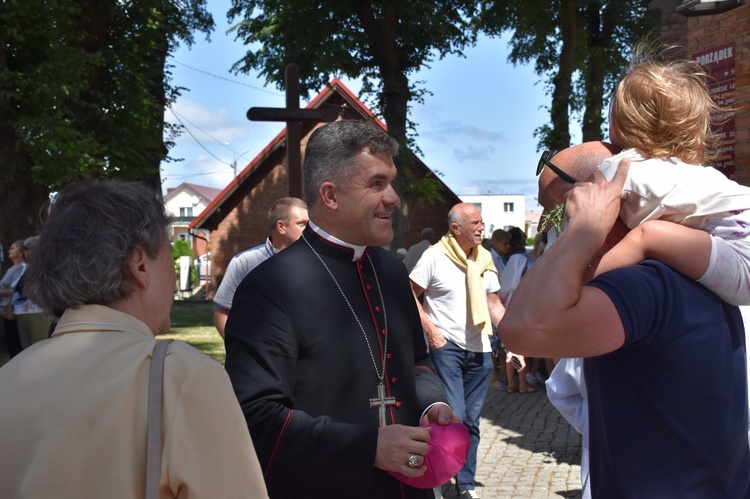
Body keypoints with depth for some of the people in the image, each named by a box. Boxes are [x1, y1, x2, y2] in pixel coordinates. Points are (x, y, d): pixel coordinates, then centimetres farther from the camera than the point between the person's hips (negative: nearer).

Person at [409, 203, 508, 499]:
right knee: (454, 416, -12)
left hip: (479, 350, 5)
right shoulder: (435, 256, -8)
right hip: (447, 346, -5)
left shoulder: (484, 258, 8)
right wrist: (430, 329, -14)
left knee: (471, 420, 11)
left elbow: (494, 304, 14)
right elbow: (411, 295, -5)